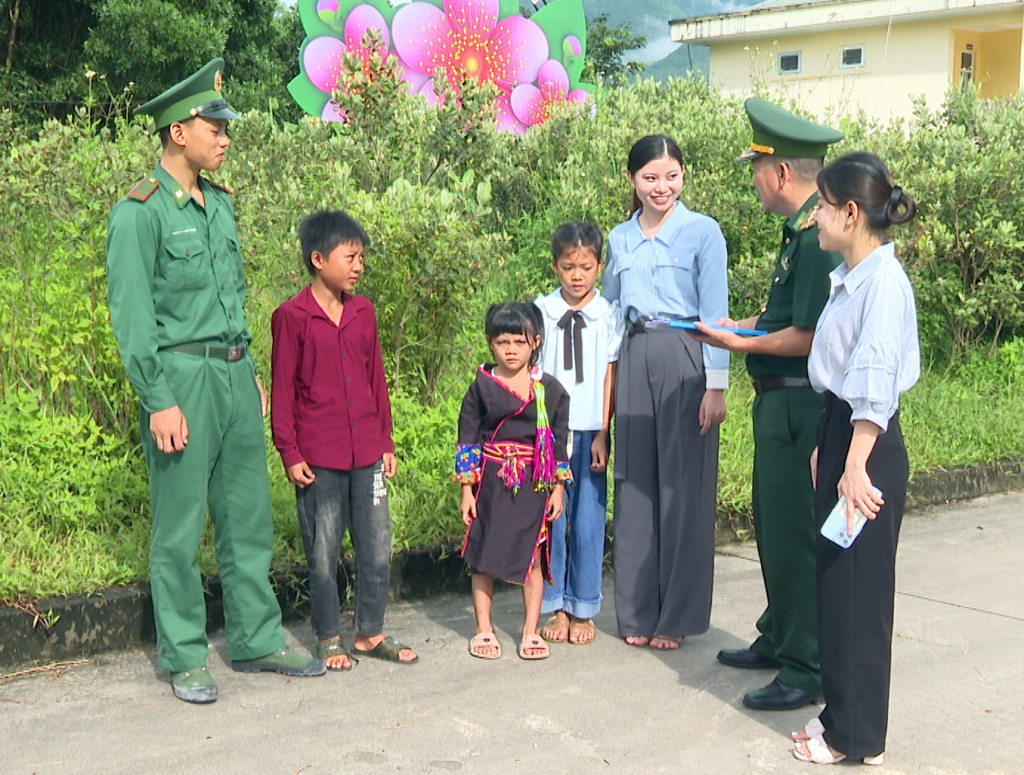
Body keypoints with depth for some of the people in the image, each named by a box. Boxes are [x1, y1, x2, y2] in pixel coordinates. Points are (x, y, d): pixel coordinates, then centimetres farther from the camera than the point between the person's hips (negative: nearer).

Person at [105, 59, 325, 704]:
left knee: (249, 518, 12)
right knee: (180, 528, 1)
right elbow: (131, 315, -12)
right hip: (183, 376, -7)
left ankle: (258, 641, 23)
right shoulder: (141, 212, -9)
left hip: (235, 373, 7)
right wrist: (158, 401, -16)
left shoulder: (221, 204, 13)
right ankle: (185, 659, 13)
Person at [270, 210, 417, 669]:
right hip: (318, 458, -5)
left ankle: (370, 632, 23)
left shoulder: (363, 311, 9)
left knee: (377, 549, 8)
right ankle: (329, 639, 19)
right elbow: (282, 390, -5)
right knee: (323, 554, 6)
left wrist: (386, 441, 13)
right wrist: (289, 453, -8)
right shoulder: (292, 317, -6)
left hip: (367, 455, 5)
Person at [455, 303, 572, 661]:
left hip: (534, 484, 1)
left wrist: (558, 488, 3)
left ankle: (530, 631, 15)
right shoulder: (482, 387, 0)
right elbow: (467, 439, 2)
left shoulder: (549, 389, 2)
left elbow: (559, 441, 6)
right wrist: (466, 489, -1)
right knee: (484, 555, 3)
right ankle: (483, 629, 16)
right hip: (491, 482, 0)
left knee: (532, 555, 5)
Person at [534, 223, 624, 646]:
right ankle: (555, 607, 18)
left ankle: (583, 609, 17)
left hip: (590, 432, -1)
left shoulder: (608, 314, 2)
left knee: (588, 521, 4)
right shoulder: (541, 311, 3)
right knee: (550, 518, 5)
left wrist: (602, 433, -3)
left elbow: (610, 375, 1)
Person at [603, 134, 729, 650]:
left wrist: (715, 385, -10)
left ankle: (677, 616, 10)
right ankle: (638, 612, 17)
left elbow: (715, 312, -4)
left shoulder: (702, 231, 0)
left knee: (683, 488, -1)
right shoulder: (620, 238, 13)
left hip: (684, 360, -4)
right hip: (633, 360, 4)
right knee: (634, 485, 6)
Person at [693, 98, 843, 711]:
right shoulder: (801, 231, 12)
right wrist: (733, 325, 18)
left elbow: (810, 337, -22)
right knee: (773, 525, 20)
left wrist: (742, 343, -11)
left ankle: (806, 669, 8)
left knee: (794, 533, -3)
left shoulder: (818, 239, -20)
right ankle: (778, 640, 35)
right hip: (780, 402, 11)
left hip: (799, 403, -11)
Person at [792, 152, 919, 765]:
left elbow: (876, 382, -22)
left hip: (868, 445, -9)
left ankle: (856, 736, 15)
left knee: (857, 589, 1)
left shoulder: (883, 280, -17)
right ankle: (842, 714, 27)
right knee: (835, 582, 14)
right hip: (838, 431, 9)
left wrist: (855, 465, -25)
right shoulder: (847, 276, 12)